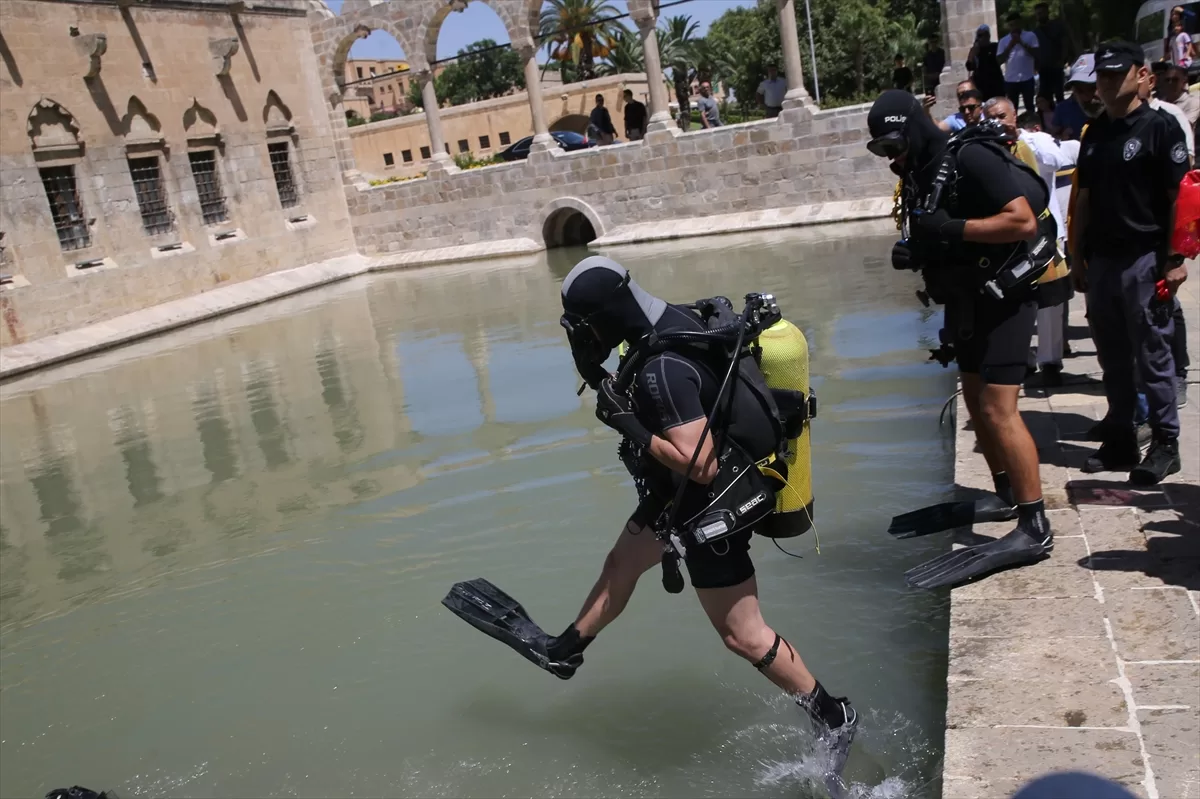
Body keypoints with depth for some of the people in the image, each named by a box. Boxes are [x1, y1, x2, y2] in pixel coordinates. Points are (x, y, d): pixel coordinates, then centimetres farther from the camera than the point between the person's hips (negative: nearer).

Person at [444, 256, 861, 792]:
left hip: (711, 503, -10)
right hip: (681, 488, 10)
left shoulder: (663, 368, -33)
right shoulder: (675, 321, -4)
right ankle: (562, 651, 44)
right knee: (620, 566, 24)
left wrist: (628, 425, -26)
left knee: (742, 635, 2)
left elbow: (698, 465, -34)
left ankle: (834, 718, 20)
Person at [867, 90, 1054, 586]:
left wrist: (953, 229, -28)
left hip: (1002, 298, -10)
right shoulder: (921, 175, 9)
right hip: (968, 299, 10)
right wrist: (913, 252, 1)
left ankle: (1034, 529, -6)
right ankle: (1006, 495, 32)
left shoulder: (972, 158, -18)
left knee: (998, 409, -12)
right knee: (976, 401, 16)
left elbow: (1024, 221, -25)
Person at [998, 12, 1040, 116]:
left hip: (1027, 78, -1)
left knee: (1030, 106, 7)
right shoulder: (1004, 41, 5)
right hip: (1010, 80, 1)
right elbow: (1000, 60, -2)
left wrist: (1021, 42, -14)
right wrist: (1010, 46, -13)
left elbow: (1036, 54, -7)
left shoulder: (1030, 36, 1)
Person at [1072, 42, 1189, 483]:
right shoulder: (1094, 134, 12)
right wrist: (1080, 257, 12)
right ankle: (1121, 439, 21)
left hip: (1144, 259, -6)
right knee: (1112, 357, 11)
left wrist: (1175, 259, -13)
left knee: (1152, 355, 0)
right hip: (1101, 260, 6)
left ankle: (1165, 443, 11)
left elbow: (1180, 197, -8)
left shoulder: (1159, 128, -5)